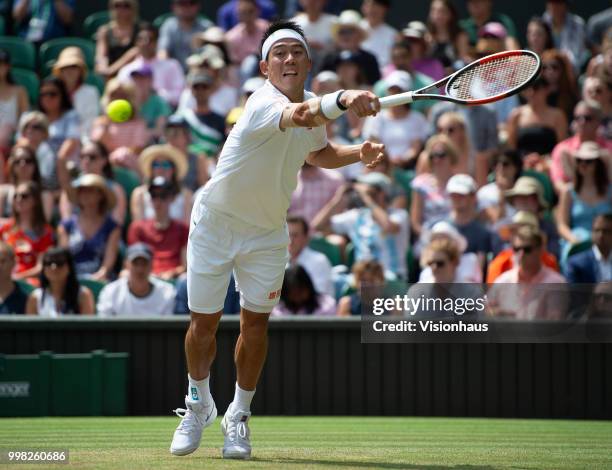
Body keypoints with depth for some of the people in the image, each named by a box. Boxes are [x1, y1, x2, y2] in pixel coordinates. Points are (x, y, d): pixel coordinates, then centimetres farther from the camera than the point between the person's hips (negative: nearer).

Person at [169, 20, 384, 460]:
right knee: (204, 323, 5)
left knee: (256, 323, 2)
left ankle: (239, 416, 20)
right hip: (216, 224, -5)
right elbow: (299, 115, -54)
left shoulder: (313, 109, -4)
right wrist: (343, 100, -74)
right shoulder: (264, 103, -29)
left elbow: (319, 152, 19)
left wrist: (359, 153, -2)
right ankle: (199, 405, 30)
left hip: (267, 233, 5)